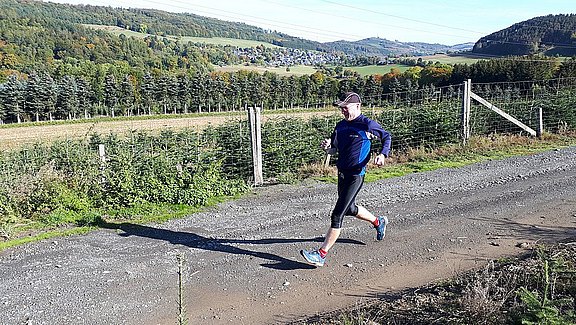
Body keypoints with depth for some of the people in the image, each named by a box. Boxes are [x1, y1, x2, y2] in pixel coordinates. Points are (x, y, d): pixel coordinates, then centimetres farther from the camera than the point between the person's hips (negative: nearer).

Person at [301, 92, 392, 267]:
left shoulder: (368, 124, -9)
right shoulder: (341, 126, 9)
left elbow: (387, 137, 5)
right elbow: (334, 149, 16)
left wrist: (382, 154, -12)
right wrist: (327, 147, -7)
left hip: (356, 175, -8)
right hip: (342, 173, 8)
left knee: (337, 215, -11)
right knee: (349, 209, 25)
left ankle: (321, 255, -8)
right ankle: (378, 222, 51)